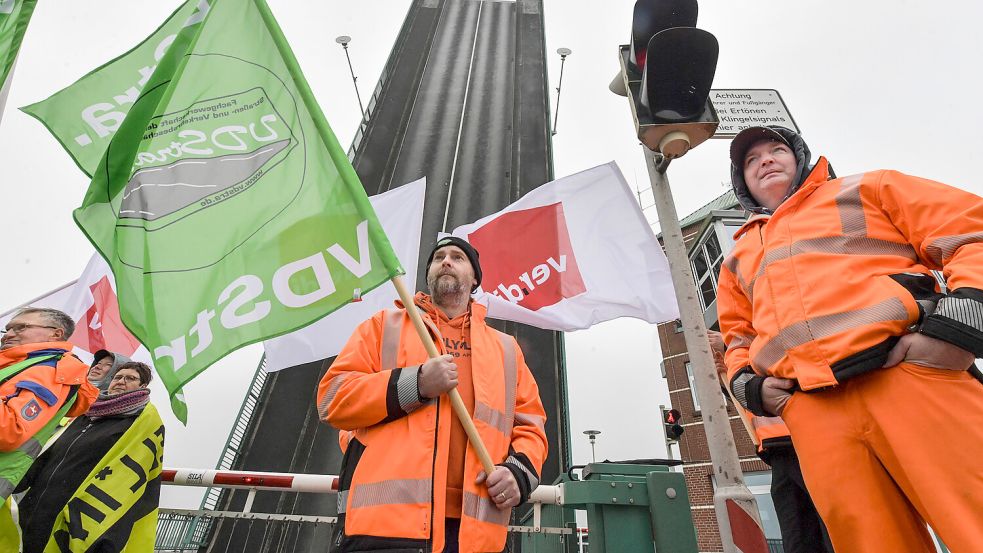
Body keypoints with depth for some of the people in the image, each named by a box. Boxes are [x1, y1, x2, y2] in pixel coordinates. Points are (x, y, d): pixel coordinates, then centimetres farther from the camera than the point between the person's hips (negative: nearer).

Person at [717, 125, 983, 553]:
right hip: (811, 411, 3)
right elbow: (738, 338, 29)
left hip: (912, 375, -2)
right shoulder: (738, 258, 26)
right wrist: (745, 383, 8)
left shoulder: (866, 189, 18)